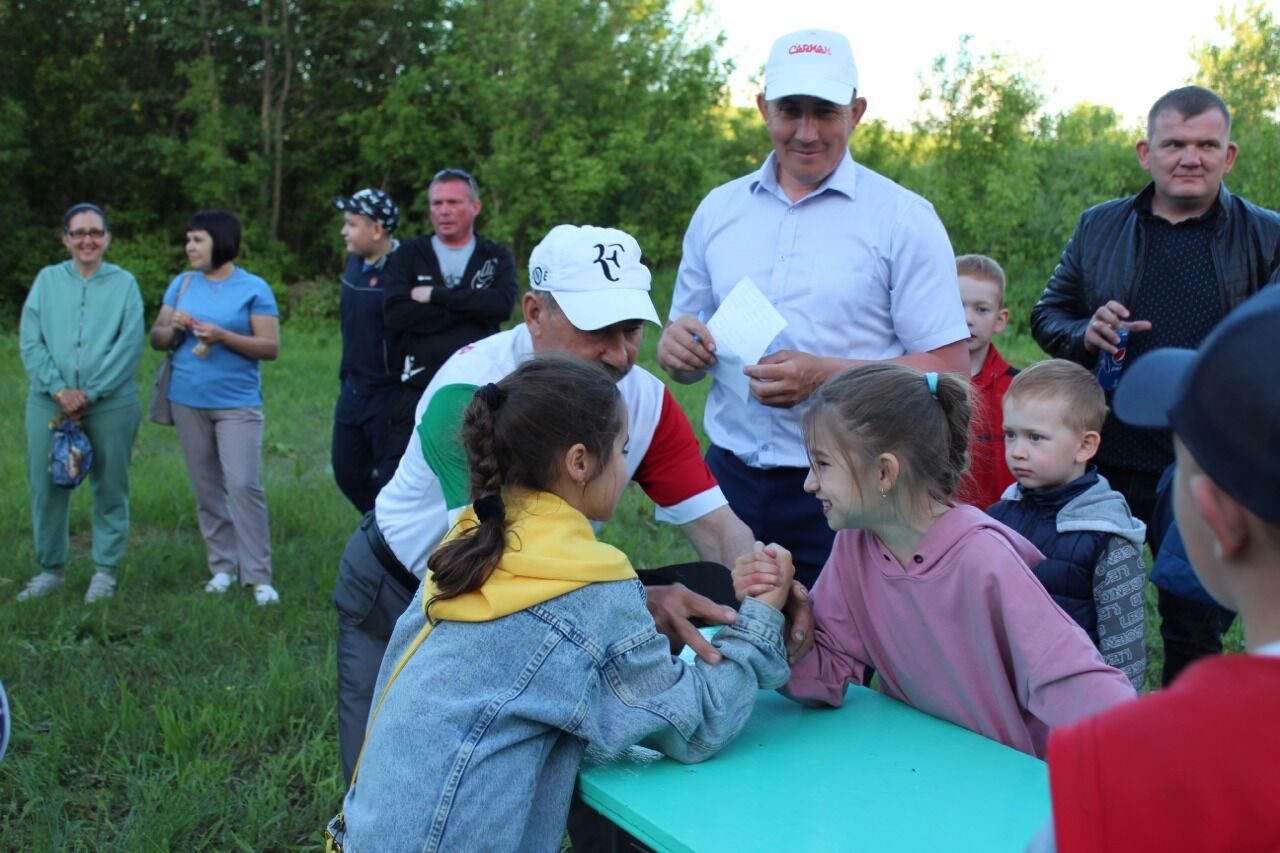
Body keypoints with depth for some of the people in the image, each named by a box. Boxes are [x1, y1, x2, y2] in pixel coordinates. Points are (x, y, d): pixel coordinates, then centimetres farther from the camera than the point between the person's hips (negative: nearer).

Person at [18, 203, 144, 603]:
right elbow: (30, 341, 1)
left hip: (111, 405, -2)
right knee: (46, 485, 6)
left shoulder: (124, 283, 3)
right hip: (49, 403, 2)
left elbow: (129, 345, -6)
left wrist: (90, 394, -13)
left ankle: (105, 570, 16)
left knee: (109, 488, 4)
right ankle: (51, 568, 20)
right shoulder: (47, 280, 7)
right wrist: (59, 389, -12)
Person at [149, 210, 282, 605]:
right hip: (188, 402, 5)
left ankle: (258, 576, -4)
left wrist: (222, 336, -19)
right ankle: (222, 567, 20)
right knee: (206, 489, 9)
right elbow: (156, 339, 13)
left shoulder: (253, 288, -3)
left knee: (244, 486, -10)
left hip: (237, 404, -5)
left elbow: (271, 347, -8)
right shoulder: (182, 283, 11)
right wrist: (173, 327, -9)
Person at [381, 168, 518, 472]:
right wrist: (471, 308, -11)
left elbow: (503, 303, -12)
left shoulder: (497, 257, 8)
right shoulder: (409, 255, 7)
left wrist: (436, 295, -11)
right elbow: (394, 313, -10)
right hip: (419, 390, 0)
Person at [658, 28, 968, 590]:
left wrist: (825, 376, -18)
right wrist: (676, 348, -8)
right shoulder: (717, 211, 10)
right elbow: (684, 361, 16)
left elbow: (947, 368, -6)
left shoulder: (902, 218, -3)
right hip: (731, 479, 4)